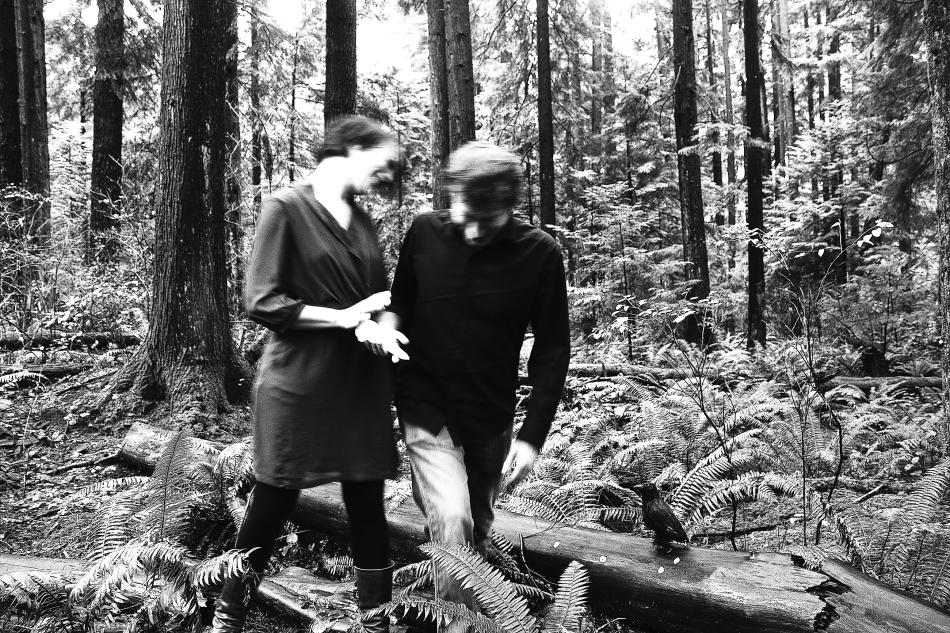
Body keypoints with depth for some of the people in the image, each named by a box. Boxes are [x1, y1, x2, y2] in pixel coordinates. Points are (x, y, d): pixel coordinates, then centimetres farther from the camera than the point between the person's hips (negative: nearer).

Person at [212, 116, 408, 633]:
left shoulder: (362, 221, 12)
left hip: (361, 383, 6)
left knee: (368, 506, 8)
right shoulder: (287, 208, -7)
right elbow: (261, 302, -12)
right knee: (270, 508, 5)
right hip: (298, 385, -5)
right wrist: (344, 317, -17)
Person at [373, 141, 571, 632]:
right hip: (427, 407, -1)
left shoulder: (539, 254, -13)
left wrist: (533, 435, -10)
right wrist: (389, 319, -16)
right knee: (452, 521, -18)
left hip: (491, 419, 1)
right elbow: (400, 299, 7)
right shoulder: (424, 233, -10)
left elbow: (552, 350, -7)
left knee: (477, 529, 15)